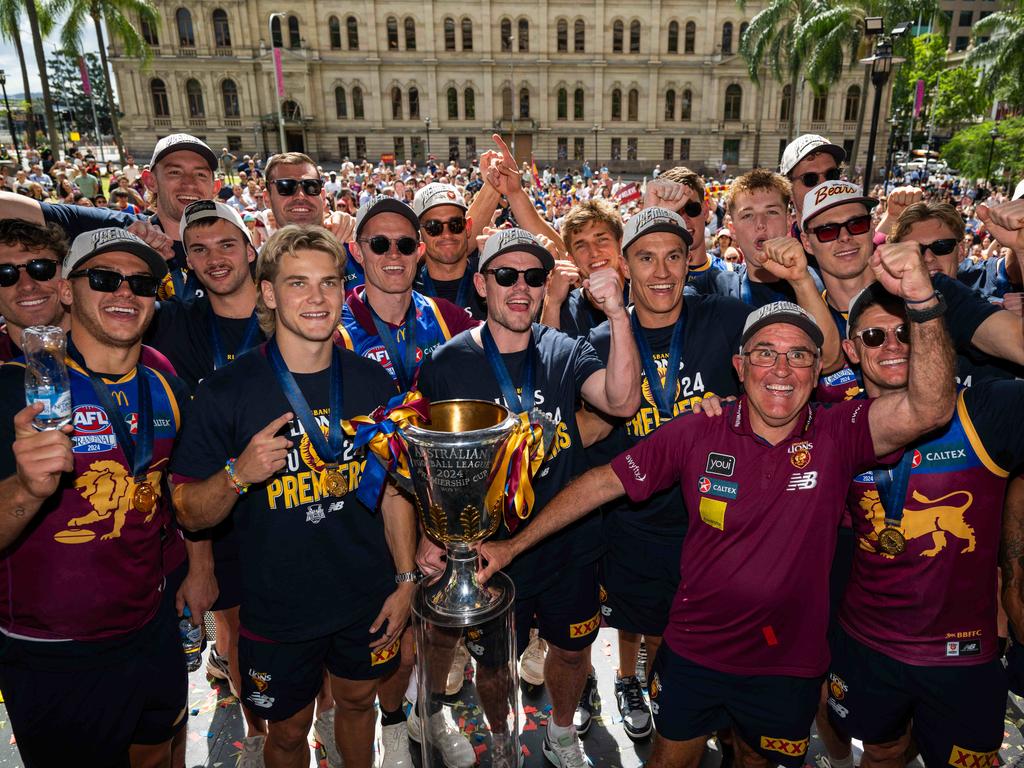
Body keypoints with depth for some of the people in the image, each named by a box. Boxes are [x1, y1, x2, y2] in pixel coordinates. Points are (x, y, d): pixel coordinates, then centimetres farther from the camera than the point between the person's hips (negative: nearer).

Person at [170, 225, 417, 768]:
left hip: (368, 601, 3)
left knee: (357, 702, 24)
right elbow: (190, 514, -11)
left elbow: (394, 489, 2)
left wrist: (406, 579, -1)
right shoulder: (227, 390, -14)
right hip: (279, 611, -2)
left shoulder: (373, 383, -4)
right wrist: (239, 474, -30)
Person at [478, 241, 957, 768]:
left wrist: (922, 302, -46)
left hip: (789, 664, 1)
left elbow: (928, 411, -31)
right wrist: (513, 545, -13)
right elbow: (605, 482, -12)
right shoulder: (697, 435, -15)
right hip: (694, 653, 0)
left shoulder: (839, 435, -14)